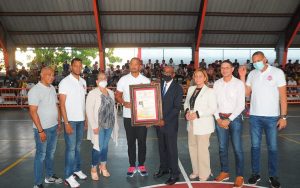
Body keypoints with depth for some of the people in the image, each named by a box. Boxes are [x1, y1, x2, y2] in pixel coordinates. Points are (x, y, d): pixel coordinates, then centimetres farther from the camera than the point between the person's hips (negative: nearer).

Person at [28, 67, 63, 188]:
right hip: (43, 129, -7)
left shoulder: (52, 88, 6)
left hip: (54, 127, 7)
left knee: (51, 153, 18)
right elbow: (33, 112, -18)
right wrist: (40, 130, -19)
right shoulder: (35, 90, -15)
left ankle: (49, 176, 34)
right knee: (41, 155, 4)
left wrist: (59, 122, 12)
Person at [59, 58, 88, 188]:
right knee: (71, 148, -1)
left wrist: (86, 118, 9)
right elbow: (62, 104, -12)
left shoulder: (83, 81, 8)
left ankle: (77, 169, 29)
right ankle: (68, 176, 10)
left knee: (78, 146, 15)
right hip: (70, 120, -5)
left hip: (81, 119, 6)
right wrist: (66, 123, -16)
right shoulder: (65, 82, -9)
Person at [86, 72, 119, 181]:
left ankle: (103, 166, 32)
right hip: (99, 125, -5)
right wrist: (94, 126, -19)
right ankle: (94, 169, 19)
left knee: (105, 146, 16)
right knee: (98, 147, 0)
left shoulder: (111, 92, 9)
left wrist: (115, 122, 9)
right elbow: (89, 111, -14)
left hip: (109, 124, 5)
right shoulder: (92, 93, -9)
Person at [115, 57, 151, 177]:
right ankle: (132, 166, 22)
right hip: (128, 115, 0)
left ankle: (141, 165, 23)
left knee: (142, 141, 7)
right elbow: (117, 95, 5)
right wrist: (124, 103, -15)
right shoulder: (123, 80, 2)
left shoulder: (146, 80, 2)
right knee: (131, 141, 9)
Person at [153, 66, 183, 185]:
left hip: (170, 124, -4)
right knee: (162, 148, 15)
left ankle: (174, 174, 15)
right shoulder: (159, 85, 8)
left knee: (172, 149, 3)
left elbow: (176, 108, -11)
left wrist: (165, 120, -16)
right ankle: (163, 168, 31)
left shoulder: (178, 88, -6)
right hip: (159, 122, 5)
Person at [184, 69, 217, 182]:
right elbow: (186, 103, 16)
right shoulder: (191, 89, 11)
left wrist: (198, 114, -20)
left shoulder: (209, 91, -8)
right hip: (192, 124, 7)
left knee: (202, 149, -4)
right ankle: (196, 171, 31)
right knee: (192, 147, 14)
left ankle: (204, 174, 14)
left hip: (203, 125, -6)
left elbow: (213, 108, -14)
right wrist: (187, 111, -5)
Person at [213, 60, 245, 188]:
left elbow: (241, 105, -9)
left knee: (237, 148, 0)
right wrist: (218, 118, -4)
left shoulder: (239, 83, -6)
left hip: (234, 118, -4)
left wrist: (229, 120, -12)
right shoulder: (217, 84, 5)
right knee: (222, 147, 11)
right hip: (220, 118, 4)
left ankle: (240, 176, 11)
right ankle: (224, 172, 25)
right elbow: (214, 102, 6)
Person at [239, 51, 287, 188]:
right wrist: (242, 76, -5)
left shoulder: (277, 72, -5)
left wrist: (283, 116, -9)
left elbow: (283, 96, -5)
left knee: (272, 147, 7)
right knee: (255, 146, 10)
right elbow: (246, 93, 2)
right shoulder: (252, 74, 6)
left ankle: (273, 176, 22)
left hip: (272, 117, -3)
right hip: (254, 116, 3)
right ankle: (256, 173, 23)